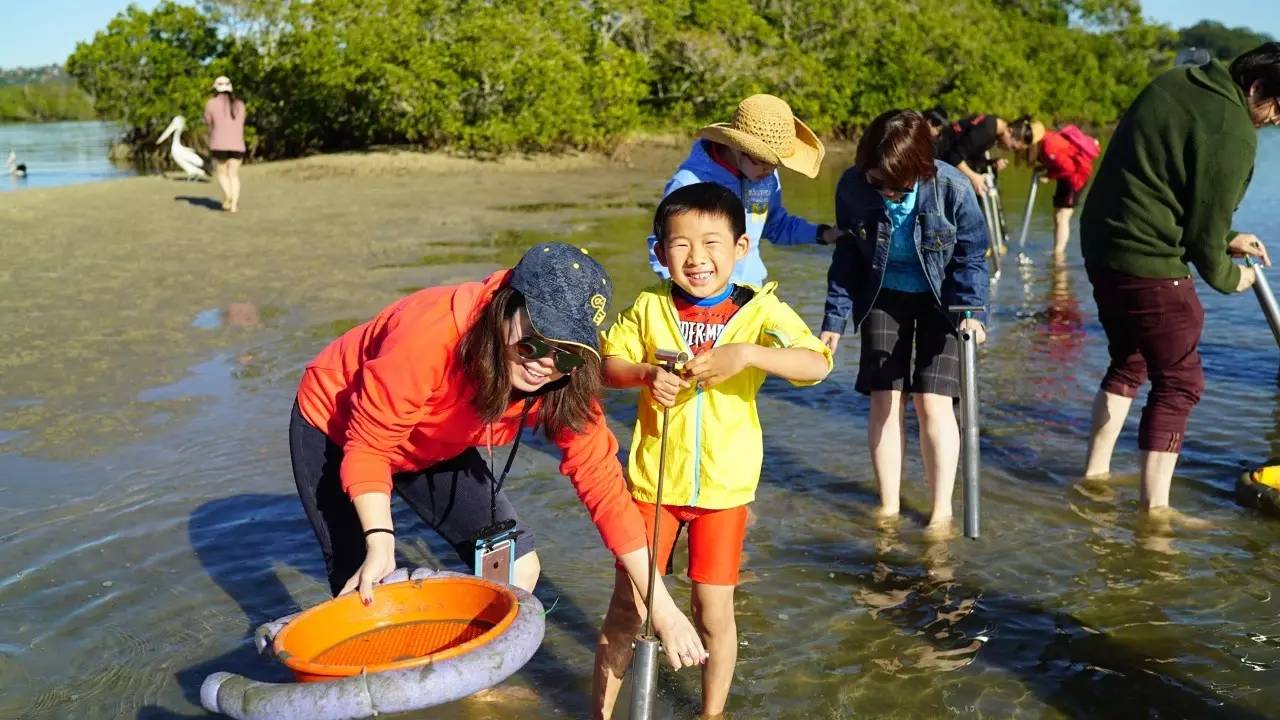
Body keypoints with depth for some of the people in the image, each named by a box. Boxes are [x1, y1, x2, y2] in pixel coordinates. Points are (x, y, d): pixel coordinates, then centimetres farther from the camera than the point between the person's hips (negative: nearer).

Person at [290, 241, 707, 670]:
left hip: (431, 445, 5)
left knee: (519, 570, -3)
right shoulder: (430, 332, -38)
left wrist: (662, 608, -23)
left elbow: (601, 481, -21)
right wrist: (380, 541, -40)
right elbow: (368, 442, -27)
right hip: (333, 431, -5)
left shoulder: (563, 377, -23)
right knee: (365, 593, -13)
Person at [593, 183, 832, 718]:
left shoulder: (761, 311, -8)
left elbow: (817, 364, -21)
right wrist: (645, 374, -18)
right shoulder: (649, 308, -3)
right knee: (627, 605, 10)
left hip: (724, 487, -1)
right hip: (653, 482, 1)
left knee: (714, 610, 9)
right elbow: (608, 364, 3)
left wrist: (745, 354, -33)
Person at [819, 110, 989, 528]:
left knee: (933, 402, -8)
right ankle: (888, 507, 11)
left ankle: (942, 509, 6)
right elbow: (847, 257, -5)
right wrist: (835, 318, -5)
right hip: (883, 297, 2)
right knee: (884, 400, -1)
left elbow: (971, 255, -12)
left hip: (939, 300, -2)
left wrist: (970, 312, -25)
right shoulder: (852, 186, -19)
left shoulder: (951, 188, -26)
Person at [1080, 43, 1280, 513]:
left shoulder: (1175, 82, 10)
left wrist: (1226, 239, 18)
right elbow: (1205, 229, -13)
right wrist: (1228, 277, 8)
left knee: (1128, 363, 24)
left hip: (1102, 246, 9)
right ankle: (1154, 509, 4)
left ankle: (1095, 474, 31)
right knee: (1179, 384, 2)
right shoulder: (1234, 134, -17)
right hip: (1150, 264, -9)